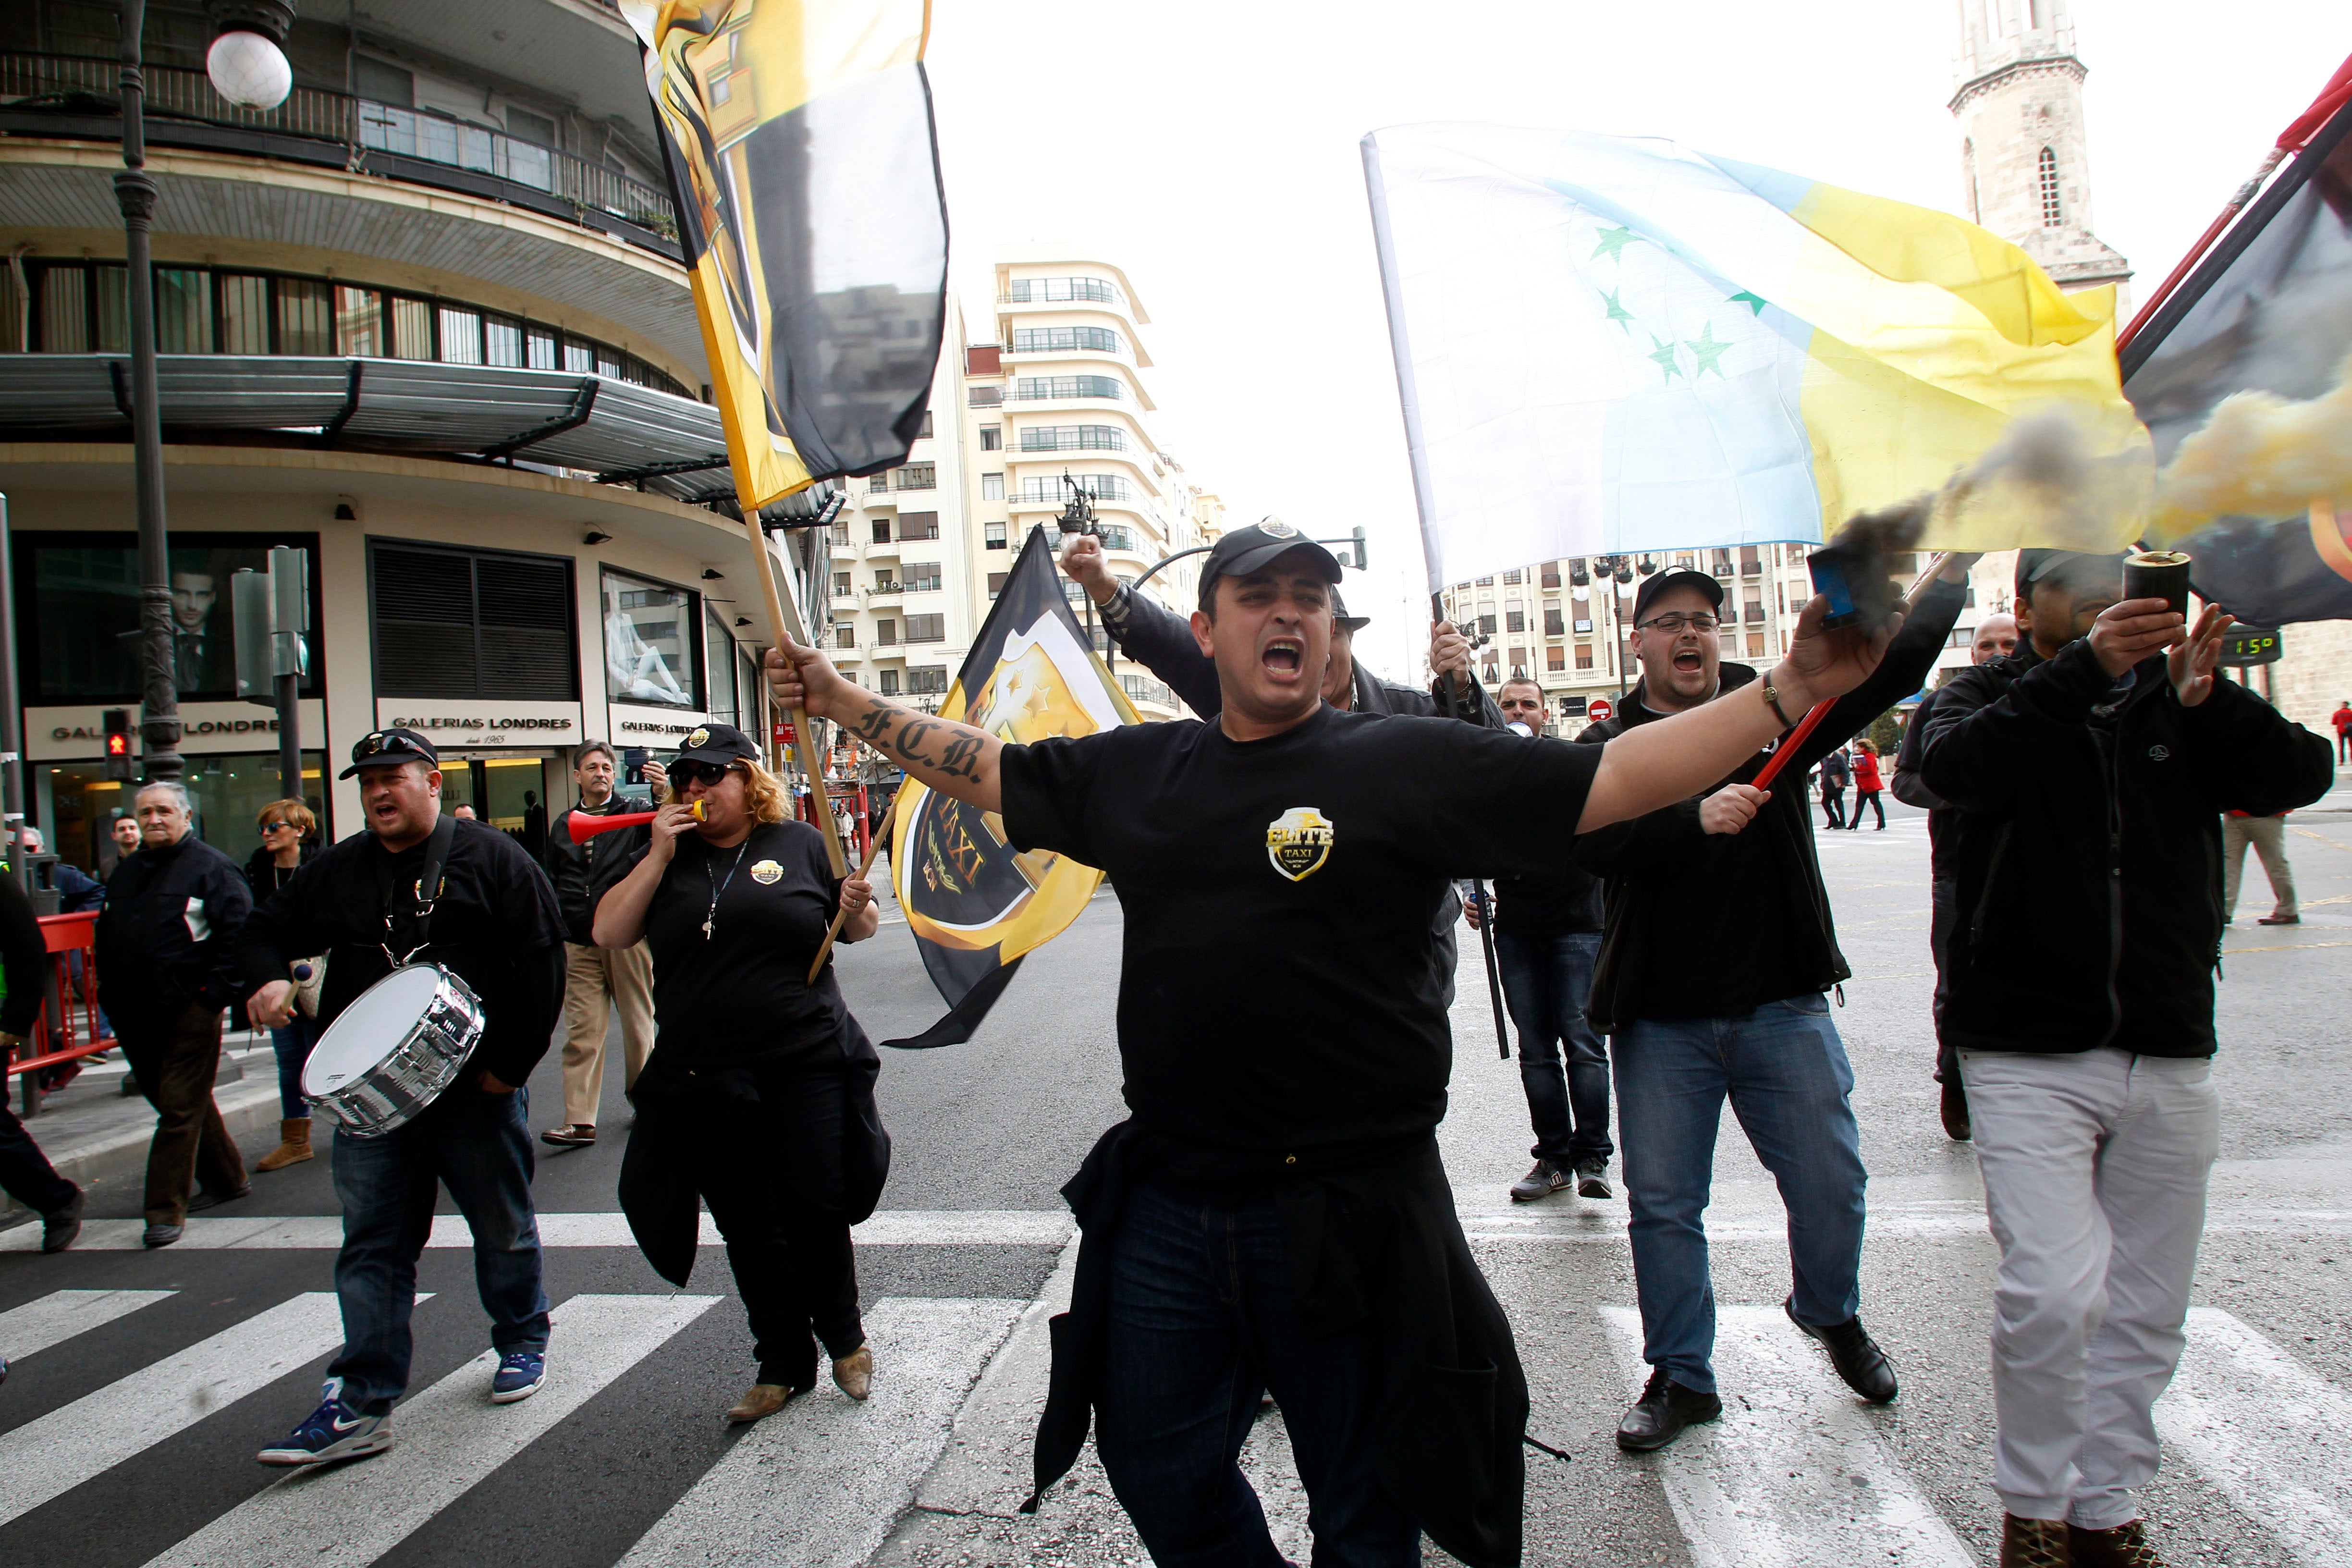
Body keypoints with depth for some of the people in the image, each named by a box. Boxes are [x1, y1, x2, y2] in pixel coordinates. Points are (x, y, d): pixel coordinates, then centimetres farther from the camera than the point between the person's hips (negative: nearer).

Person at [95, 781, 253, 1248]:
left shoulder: (211, 867, -6)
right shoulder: (126, 873, 16)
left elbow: (238, 931, -12)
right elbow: (105, 937, 25)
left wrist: (218, 992, -16)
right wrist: (109, 994, 16)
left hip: (189, 1011, -8)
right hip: (135, 1016, 8)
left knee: (181, 1108, -6)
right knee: (171, 1100, 16)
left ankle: (167, 1208, -1)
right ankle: (225, 1179, 30)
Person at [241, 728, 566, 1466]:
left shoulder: (491, 858, -7)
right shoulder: (336, 871, 8)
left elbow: (542, 962, -9)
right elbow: (267, 929, 19)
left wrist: (513, 1061, -13)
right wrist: (267, 978, -5)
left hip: (476, 1088, -3)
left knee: (504, 1230, 12)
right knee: (371, 1246, 4)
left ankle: (522, 1342, 34)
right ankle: (361, 1404, 9)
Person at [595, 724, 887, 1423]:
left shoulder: (800, 843, 2)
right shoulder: (666, 856, 8)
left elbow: (859, 928, 9)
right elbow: (608, 934, -1)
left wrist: (857, 907, -14)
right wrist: (659, 858, -9)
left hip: (805, 1068, -3)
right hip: (702, 1081, 3)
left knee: (814, 1209, -1)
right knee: (748, 1231, 11)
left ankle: (844, 1339, 25)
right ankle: (783, 1365, 27)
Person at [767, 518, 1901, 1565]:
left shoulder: (1412, 764, -8)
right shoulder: (1132, 770, 4)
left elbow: (1615, 778, -12)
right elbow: (981, 767, 16)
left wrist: (1789, 694, -21)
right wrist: (839, 698, 15)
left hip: (1349, 1216, -3)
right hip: (1166, 1206, 4)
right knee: (1160, 1474, 23)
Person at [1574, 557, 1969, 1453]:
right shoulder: (1610, 745, -1)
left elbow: (1891, 666, -4)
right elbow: (1590, 843, -18)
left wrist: (1952, 573, -13)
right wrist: (1696, 816, -31)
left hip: (1783, 1006, 2)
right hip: (1660, 1022, -1)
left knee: (1831, 1182, 9)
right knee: (1663, 1204, 6)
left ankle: (1832, 1315, 40)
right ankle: (1681, 1376, 24)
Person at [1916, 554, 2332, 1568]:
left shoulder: (2174, 698, 10)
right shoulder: (1992, 695, 1)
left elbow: (2303, 777, -4)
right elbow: (1950, 765, -22)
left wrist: (2207, 699, -22)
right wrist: (2082, 667, -32)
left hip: (2171, 1056, 4)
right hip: (2029, 1054, -4)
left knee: (2147, 1310, 11)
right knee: (2054, 1292, -13)